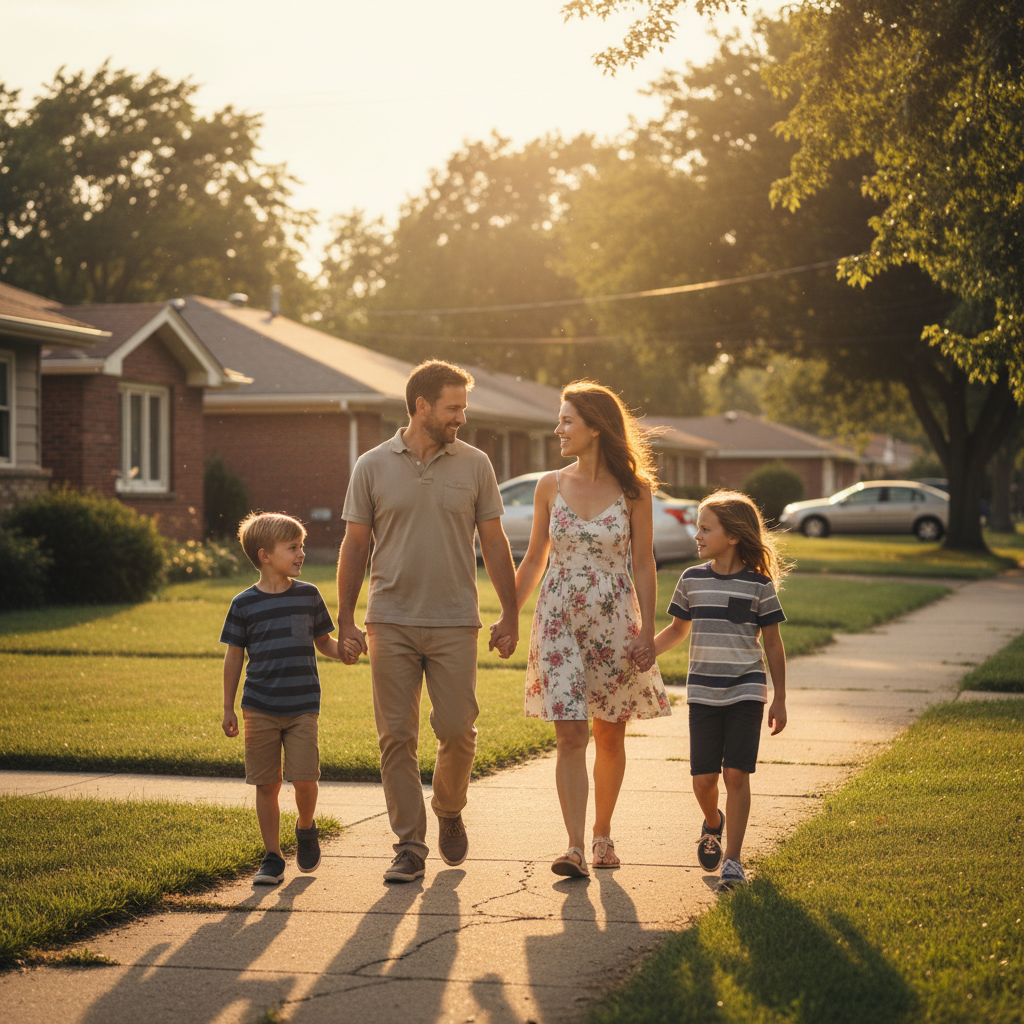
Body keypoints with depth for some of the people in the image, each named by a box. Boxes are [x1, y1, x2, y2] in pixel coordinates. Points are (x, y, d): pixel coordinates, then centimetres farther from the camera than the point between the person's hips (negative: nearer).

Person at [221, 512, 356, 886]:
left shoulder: (308, 595, 5)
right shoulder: (245, 604, -1)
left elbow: (322, 641, 15)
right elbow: (234, 657, 6)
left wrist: (342, 652, -7)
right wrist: (228, 709, 5)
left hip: (302, 707, 1)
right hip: (260, 710, -1)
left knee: (305, 779, -10)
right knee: (267, 785, 3)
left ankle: (306, 828, 21)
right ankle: (272, 858, 14)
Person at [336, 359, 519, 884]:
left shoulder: (474, 465, 5)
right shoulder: (372, 467, 3)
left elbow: (494, 544, 8)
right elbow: (354, 547, 7)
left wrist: (510, 616, 4)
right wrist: (345, 620, 4)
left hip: (454, 623, 0)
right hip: (391, 623, 0)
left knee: (457, 730, -2)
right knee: (396, 737, 0)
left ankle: (449, 810, 27)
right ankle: (409, 845, 8)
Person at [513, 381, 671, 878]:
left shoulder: (633, 490, -2)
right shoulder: (551, 487, 3)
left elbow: (643, 564, 0)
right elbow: (534, 561, 11)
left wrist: (647, 630, -5)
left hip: (614, 618, -1)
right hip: (559, 617, 1)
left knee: (609, 735, 9)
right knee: (570, 734, -9)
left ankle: (602, 833, 27)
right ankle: (575, 847, -12)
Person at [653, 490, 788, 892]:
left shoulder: (759, 583, -5)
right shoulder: (692, 579, 4)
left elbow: (773, 643, 2)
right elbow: (677, 630, 19)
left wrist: (779, 700, 2)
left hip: (746, 692, -3)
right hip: (703, 692, 3)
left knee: (736, 774, -8)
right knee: (703, 778, 1)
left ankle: (732, 859, 0)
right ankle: (713, 823, 34)